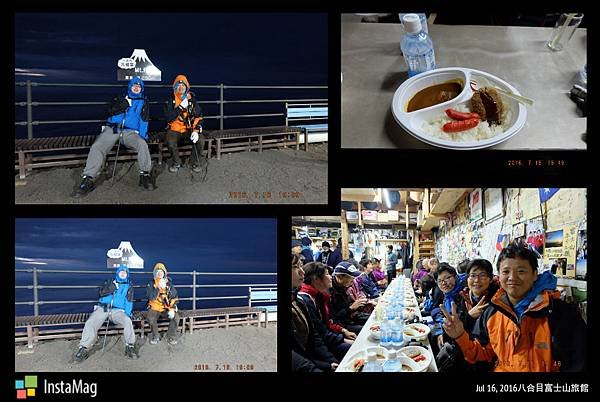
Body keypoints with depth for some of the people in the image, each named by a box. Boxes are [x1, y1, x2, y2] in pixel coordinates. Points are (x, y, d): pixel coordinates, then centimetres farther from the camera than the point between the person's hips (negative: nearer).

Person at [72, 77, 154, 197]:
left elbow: (144, 121, 7)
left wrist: (143, 136, -9)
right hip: (112, 129, 1)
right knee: (97, 146, -25)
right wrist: (126, 103, -3)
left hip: (130, 132, -1)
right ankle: (88, 179, -28)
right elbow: (111, 111, 4)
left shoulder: (143, 103, 20)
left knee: (142, 144, -33)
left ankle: (145, 175, -23)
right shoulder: (119, 98, 23)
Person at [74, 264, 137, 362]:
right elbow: (100, 292, 5)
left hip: (117, 310, -1)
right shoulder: (109, 282, 23)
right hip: (102, 308, 1)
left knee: (127, 321, -32)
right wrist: (112, 287, -9)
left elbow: (129, 302, 8)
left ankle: (130, 346, -24)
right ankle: (84, 348, -24)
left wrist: (127, 313, -8)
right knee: (90, 323, -25)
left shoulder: (128, 286, 19)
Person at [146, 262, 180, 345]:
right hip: (155, 308, -1)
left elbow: (175, 296, -2)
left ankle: (171, 337, -5)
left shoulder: (168, 283, 5)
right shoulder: (151, 284, 0)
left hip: (167, 308, 1)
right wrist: (158, 288, -24)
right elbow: (150, 297, -15)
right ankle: (155, 337, -8)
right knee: (150, 318, -32)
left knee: (176, 317, -25)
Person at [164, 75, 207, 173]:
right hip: (175, 130, -1)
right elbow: (169, 118, -11)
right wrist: (181, 107, -19)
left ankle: (196, 162, 0)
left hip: (189, 129, 1)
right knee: (170, 141, -32)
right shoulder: (171, 101, 1)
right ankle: (176, 163, -4)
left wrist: (196, 131, -15)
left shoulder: (192, 100, 6)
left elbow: (198, 117, 2)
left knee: (200, 139, -26)